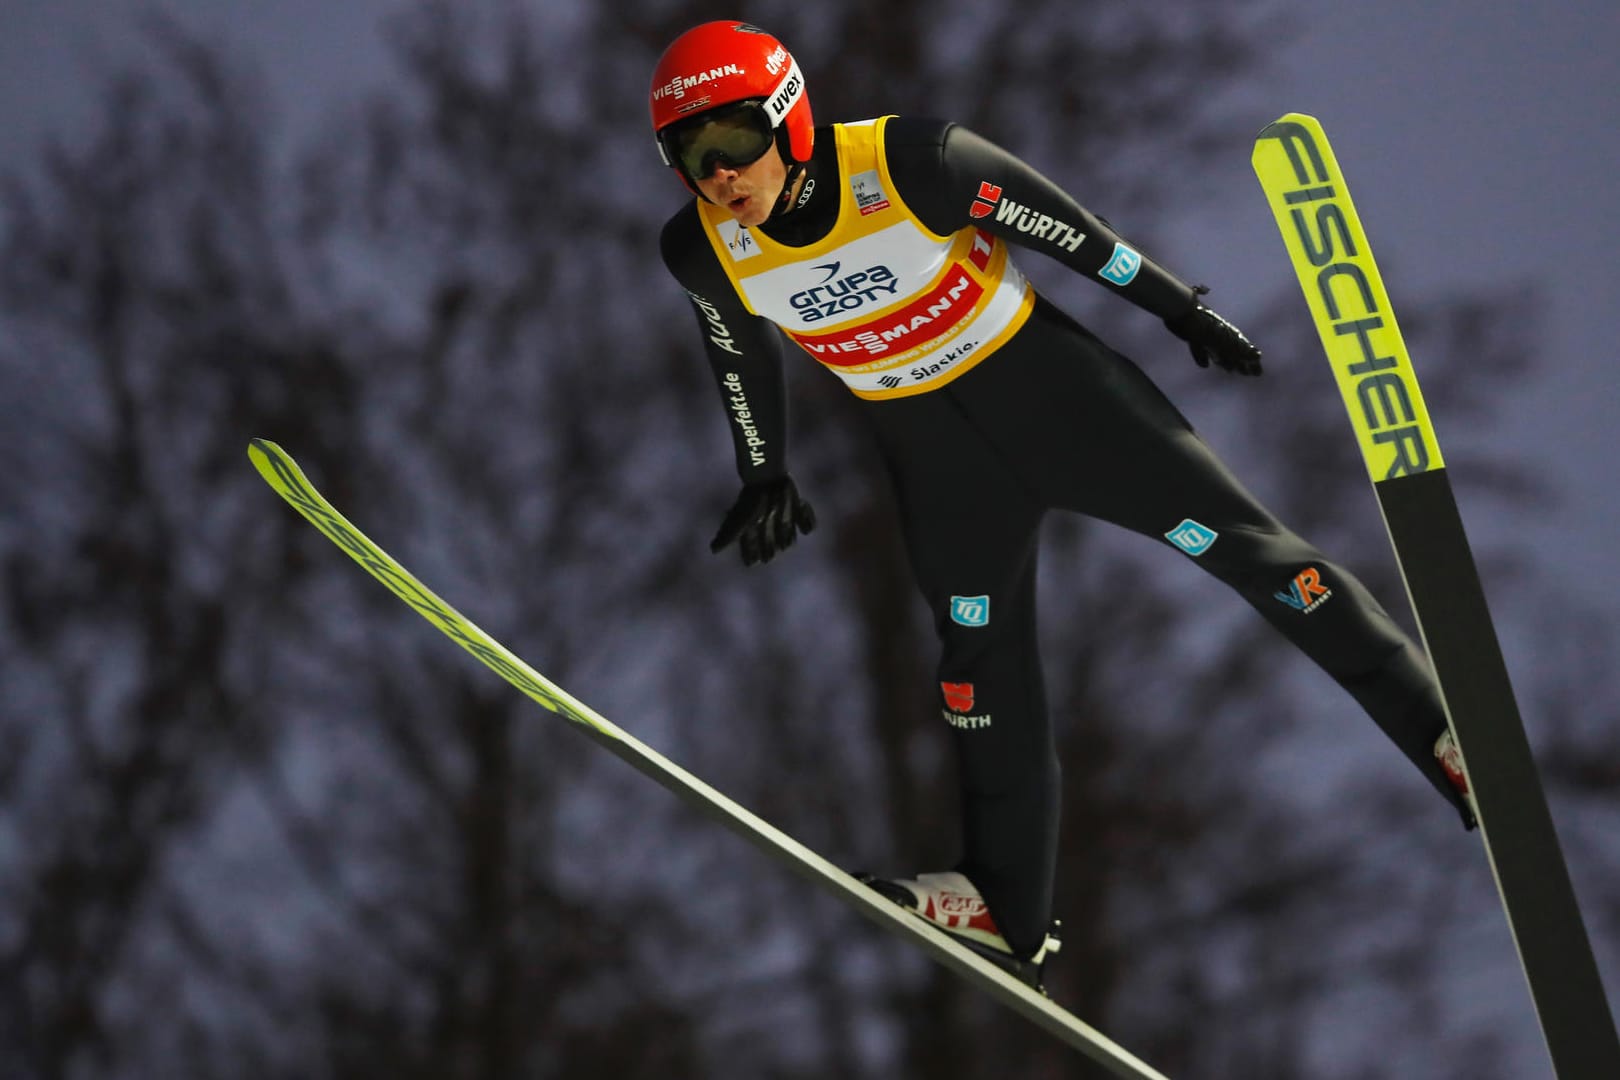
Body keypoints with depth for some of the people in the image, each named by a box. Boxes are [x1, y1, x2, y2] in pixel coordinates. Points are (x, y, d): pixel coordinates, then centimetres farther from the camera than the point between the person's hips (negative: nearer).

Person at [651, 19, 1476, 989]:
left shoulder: (908, 163, -28)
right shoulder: (704, 249, -15)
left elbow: (1058, 226, -14)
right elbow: (741, 353, 7)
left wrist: (1179, 306, -4)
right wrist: (767, 476, 18)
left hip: (1045, 383, -3)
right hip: (931, 446, 3)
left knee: (1239, 541, -5)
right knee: (982, 654, 7)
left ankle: (1444, 729, 4)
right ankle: (1010, 908, 19)